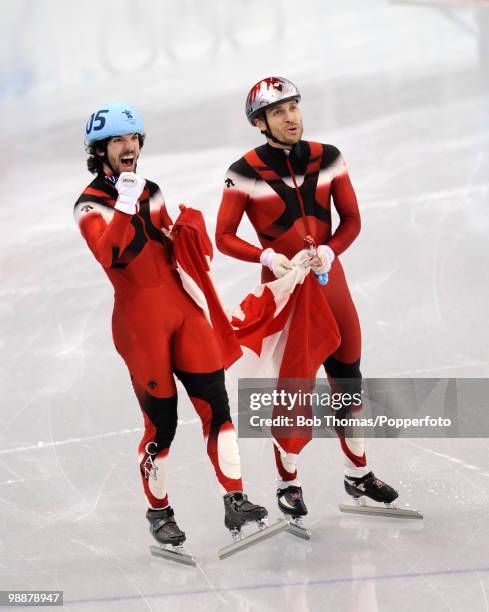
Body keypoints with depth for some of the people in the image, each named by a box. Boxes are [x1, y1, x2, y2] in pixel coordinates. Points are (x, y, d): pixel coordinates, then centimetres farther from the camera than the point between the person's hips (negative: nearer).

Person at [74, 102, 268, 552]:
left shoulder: (151, 192, 14)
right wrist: (124, 206, -32)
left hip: (182, 306, 6)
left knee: (215, 402, -2)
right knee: (161, 422, 0)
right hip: (139, 316, -5)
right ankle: (159, 512, 18)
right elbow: (110, 256, -24)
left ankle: (235, 501, 3)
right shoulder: (91, 205, -6)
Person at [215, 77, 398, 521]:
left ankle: (358, 474, 30)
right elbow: (224, 238, -7)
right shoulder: (246, 173, -11)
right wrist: (267, 257, -22)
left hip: (330, 280, 4)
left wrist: (327, 252, -15)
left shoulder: (327, 158, -1)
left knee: (348, 381, 12)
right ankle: (288, 483, 17)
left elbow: (351, 220, 3)